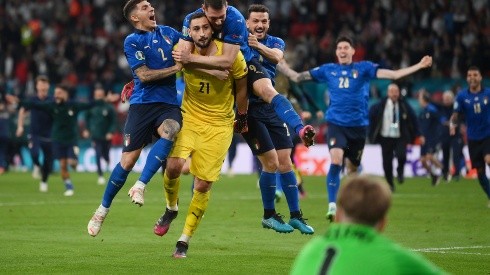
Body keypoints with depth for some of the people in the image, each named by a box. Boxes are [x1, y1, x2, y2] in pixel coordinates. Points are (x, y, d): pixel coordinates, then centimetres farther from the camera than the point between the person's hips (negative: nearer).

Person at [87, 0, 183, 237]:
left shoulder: (169, 33, 13)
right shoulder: (132, 41, 0)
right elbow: (144, 75, -9)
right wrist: (175, 68, -9)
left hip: (169, 104, 3)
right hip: (142, 104, -3)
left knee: (168, 132, -33)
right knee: (128, 160, -6)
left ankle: (140, 186, -29)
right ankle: (102, 210, 12)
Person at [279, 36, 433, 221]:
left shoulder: (363, 68, 4)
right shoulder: (327, 70, 7)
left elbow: (393, 74, -2)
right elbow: (297, 77, 12)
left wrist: (419, 66, -9)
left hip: (358, 125, 1)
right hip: (336, 124, -1)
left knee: (353, 168, 11)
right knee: (336, 160, -23)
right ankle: (332, 206, -23)